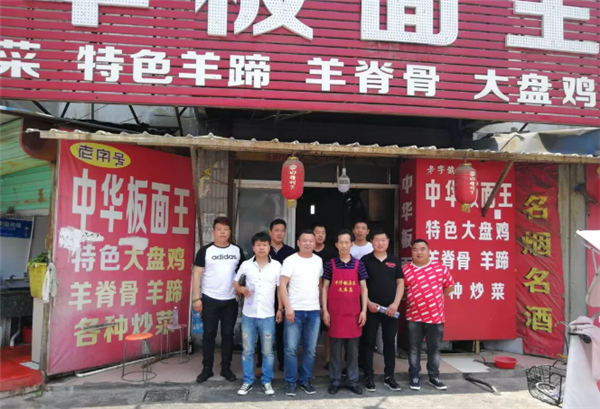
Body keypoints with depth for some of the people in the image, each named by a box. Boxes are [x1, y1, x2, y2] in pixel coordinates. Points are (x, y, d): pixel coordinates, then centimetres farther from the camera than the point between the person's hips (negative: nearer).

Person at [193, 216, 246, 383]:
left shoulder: (237, 251, 4)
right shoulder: (205, 251, -4)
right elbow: (197, 275, -4)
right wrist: (197, 298, -9)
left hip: (231, 300, 2)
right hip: (209, 300, -2)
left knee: (228, 334, 9)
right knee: (209, 335, 6)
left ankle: (226, 368, 21)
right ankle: (207, 369, 18)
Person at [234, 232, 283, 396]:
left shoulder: (277, 266, -3)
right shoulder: (246, 265, -1)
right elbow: (235, 283, 10)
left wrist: (280, 309, -1)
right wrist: (242, 289, -11)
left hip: (268, 315, -1)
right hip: (248, 315, 1)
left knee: (267, 351, 8)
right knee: (247, 350, 10)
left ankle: (266, 381, 23)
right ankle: (247, 382, 22)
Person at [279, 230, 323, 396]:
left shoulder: (318, 261, 9)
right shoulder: (290, 260, -5)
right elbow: (282, 285, -9)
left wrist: (321, 305, 10)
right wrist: (288, 307, -16)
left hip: (314, 311, 4)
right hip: (294, 310, -4)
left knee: (310, 349, 9)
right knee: (291, 348, -1)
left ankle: (305, 380, 23)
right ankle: (291, 382, 12)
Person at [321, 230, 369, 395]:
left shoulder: (358, 264, 2)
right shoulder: (330, 264, 0)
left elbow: (363, 288, 5)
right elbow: (325, 288, 2)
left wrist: (364, 310, -1)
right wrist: (325, 310, -4)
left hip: (354, 313, 1)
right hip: (335, 313, -1)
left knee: (353, 349, 9)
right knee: (336, 348, 7)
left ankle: (353, 381, 20)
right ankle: (335, 381, 18)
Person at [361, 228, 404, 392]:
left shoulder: (395, 260, 7)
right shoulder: (365, 260, 0)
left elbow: (400, 283, 7)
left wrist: (395, 304, -4)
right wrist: (368, 302, -10)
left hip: (391, 308, 2)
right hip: (371, 308, -2)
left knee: (390, 342, 9)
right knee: (369, 342, 4)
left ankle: (389, 376, 21)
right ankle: (369, 377, 14)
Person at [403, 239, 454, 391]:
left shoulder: (440, 268, -1)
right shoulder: (405, 270, -3)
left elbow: (449, 286, 11)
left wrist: (436, 298, 11)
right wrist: (412, 299, 0)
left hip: (436, 316, 1)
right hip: (414, 317, -1)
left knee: (434, 348, 12)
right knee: (414, 348, 9)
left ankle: (434, 377, 27)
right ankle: (415, 376, 22)